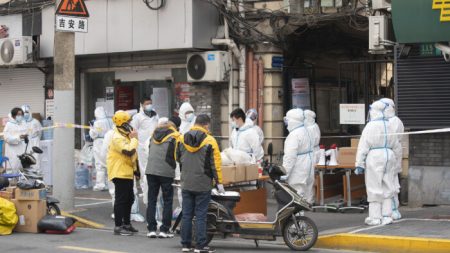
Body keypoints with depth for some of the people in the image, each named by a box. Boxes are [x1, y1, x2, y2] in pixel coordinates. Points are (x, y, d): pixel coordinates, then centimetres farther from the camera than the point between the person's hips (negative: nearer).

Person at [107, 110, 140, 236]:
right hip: (120, 173, -11)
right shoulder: (117, 138, -17)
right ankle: (118, 226, -6)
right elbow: (129, 151, -29)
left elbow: (132, 153, 26)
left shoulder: (125, 135, 18)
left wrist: (135, 168, 20)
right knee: (121, 199, -8)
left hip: (127, 173, 11)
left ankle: (126, 224, 27)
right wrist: (134, 138, -16)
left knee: (129, 199, 16)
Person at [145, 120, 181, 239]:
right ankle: (164, 230, 1)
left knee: (152, 200, 7)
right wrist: (173, 166, 14)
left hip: (151, 170, 4)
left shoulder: (154, 135, 17)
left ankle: (151, 229, 3)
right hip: (166, 172, -4)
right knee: (167, 201, 4)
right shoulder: (175, 137, 2)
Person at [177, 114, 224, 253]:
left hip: (186, 183, 4)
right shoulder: (210, 141, -11)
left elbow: (178, 158, 15)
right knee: (201, 216, 0)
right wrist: (219, 182, -2)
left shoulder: (182, 139, 3)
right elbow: (216, 164, -9)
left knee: (186, 215, 9)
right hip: (203, 184, -4)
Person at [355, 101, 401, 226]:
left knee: (374, 188, -1)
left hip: (374, 156, -6)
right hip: (389, 156, 6)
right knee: (387, 187, 11)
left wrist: (359, 164, -7)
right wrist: (394, 160, 23)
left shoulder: (371, 126, -9)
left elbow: (363, 147, -10)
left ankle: (375, 217, 1)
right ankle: (387, 216, 13)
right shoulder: (390, 126, 8)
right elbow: (396, 146, 14)